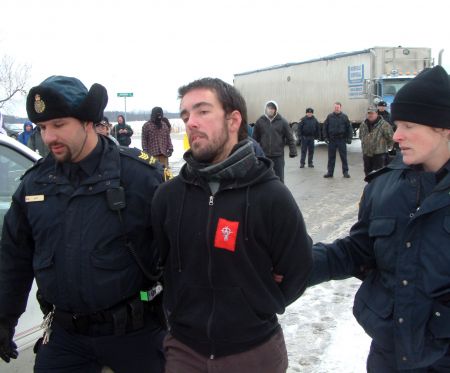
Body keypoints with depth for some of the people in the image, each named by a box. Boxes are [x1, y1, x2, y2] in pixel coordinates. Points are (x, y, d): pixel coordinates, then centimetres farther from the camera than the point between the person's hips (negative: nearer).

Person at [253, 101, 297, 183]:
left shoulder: (282, 122, -1)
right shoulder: (260, 121, 2)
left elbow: (290, 137, 0)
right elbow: (255, 138, 7)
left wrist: (292, 151, -6)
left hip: (278, 155, -1)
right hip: (264, 155, 1)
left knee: (279, 179, 4)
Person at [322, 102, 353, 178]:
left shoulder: (344, 117, 2)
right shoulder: (329, 116, 4)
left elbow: (349, 128, 4)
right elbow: (325, 127, 8)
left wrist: (349, 138, -4)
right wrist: (325, 137, 0)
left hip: (341, 140, -1)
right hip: (332, 140, 1)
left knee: (343, 156, 2)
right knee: (331, 157, 7)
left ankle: (345, 172, 10)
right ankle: (330, 172, 13)